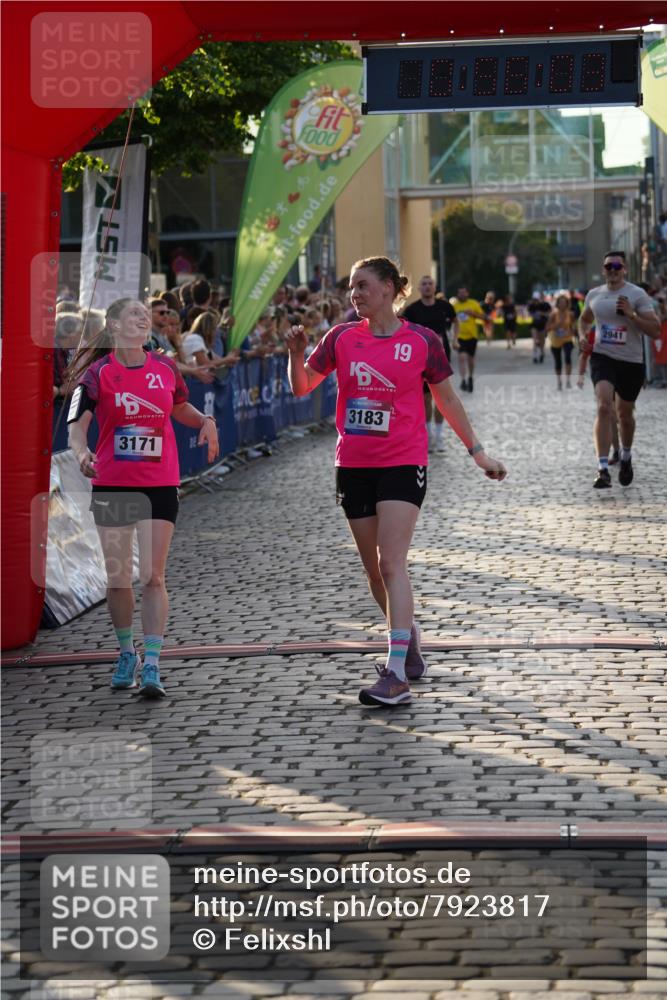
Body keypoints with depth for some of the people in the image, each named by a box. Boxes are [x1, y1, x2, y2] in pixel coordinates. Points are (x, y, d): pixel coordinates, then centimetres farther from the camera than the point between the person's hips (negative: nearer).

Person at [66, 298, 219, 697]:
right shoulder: (98, 373, -4)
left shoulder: (165, 368, 5)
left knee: (153, 577, -6)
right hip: (112, 486, -1)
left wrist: (205, 421, 3)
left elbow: (180, 407, 23)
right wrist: (82, 452, -33)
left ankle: (152, 665, -6)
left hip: (160, 486, 1)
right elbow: (77, 424, -13)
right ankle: (127, 654, 26)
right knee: (118, 579, 5)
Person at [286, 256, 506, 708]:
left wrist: (478, 452, 7)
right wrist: (296, 353, -7)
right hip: (354, 465, 4)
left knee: (392, 564, -15)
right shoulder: (342, 337, 5)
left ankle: (397, 676, -18)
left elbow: (447, 400, 6)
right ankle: (409, 638, 35)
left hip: (403, 464, -4)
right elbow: (302, 387, 12)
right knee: (374, 568, 10)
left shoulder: (422, 340, -3)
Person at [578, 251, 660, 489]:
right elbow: (585, 319, 26)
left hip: (631, 362, -1)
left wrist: (632, 315, -23)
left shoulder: (637, 295, -6)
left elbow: (655, 331, -11)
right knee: (604, 407, -21)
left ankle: (626, 458, 44)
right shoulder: (594, 295, 5)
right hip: (602, 357, 1)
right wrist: (583, 335, 5)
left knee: (625, 413, 14)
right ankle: (603, 469, -26)